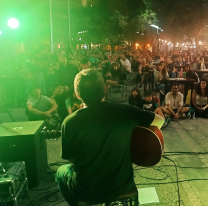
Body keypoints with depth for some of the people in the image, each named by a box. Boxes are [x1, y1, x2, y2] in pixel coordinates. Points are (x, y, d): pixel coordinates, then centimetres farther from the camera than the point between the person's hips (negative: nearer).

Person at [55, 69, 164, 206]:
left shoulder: (69, 122, -19)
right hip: (123, 184, 2)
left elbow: (70, 158, -6)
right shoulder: (124, 111, -15)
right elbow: (160, 120, -5)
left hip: (87, 190, -2)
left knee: (61, 171, 31)